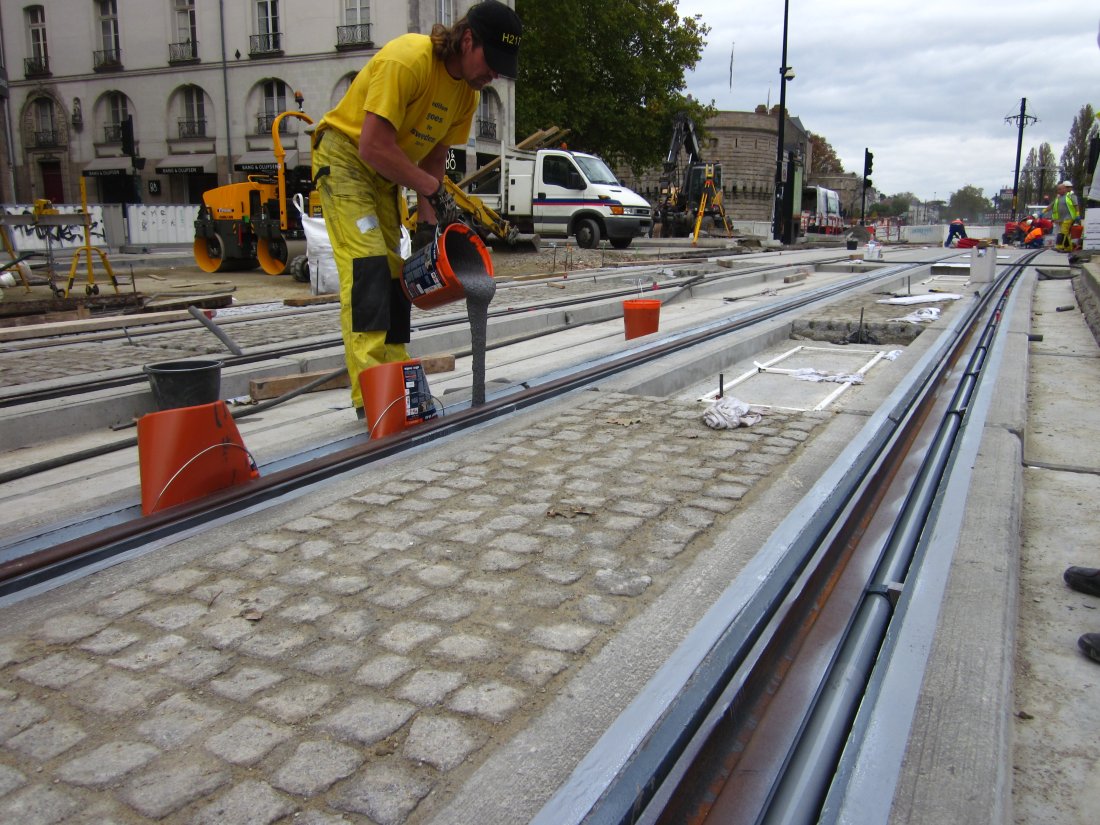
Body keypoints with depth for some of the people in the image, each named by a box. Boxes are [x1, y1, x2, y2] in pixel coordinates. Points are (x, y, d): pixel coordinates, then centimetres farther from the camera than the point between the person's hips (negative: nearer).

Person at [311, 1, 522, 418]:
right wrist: (434, 189, -25)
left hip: (386, 175, 8)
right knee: (367, 266, -20)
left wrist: (427, 219, -6)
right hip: (344, 159, -8)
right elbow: (373, 146, -29)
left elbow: (435, 156, 5)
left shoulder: (467, 90, 0)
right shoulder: (407, 59, -26)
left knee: (393, 271, 4)